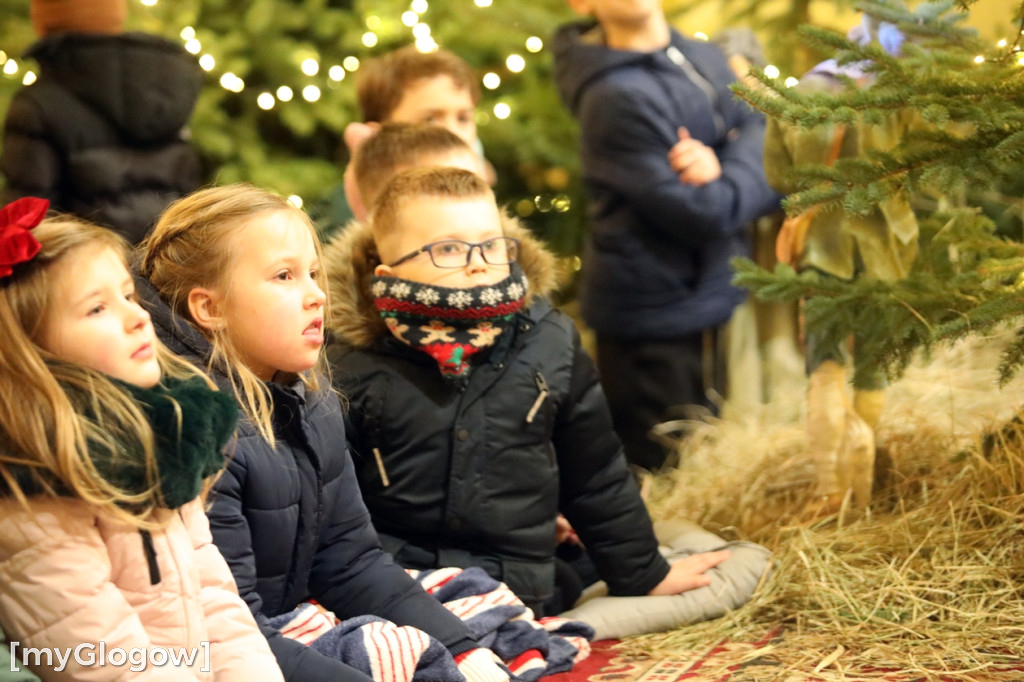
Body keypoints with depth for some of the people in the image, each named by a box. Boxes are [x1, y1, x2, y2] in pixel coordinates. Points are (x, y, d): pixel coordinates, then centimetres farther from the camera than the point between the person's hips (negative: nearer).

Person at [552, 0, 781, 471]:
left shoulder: (703, 59, 5)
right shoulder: (617, 97, -22)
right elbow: (703, 214, -23)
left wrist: (724, 163, -21)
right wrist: (764, 169, -7)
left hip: (708, 300, 8)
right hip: (654, 316, -8)